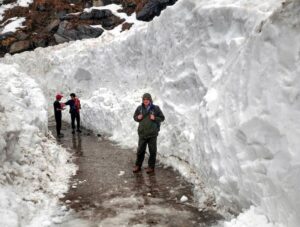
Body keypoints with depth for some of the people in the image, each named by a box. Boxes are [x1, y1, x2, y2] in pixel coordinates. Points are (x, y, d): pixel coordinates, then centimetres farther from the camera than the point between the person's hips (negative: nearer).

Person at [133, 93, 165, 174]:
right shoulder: (139, 108, 2)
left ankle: (151, 167, 21)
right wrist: (138, 118, -8)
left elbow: (162, 118, 1)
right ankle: (138, 166, 24)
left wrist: (155, 118, -16)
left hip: (152, 134, -2)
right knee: (140, 150, 10)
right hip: (142, 133, 2)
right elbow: (135, 117, 14)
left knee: (152, 151, 7)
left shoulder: (155, 108, -5)